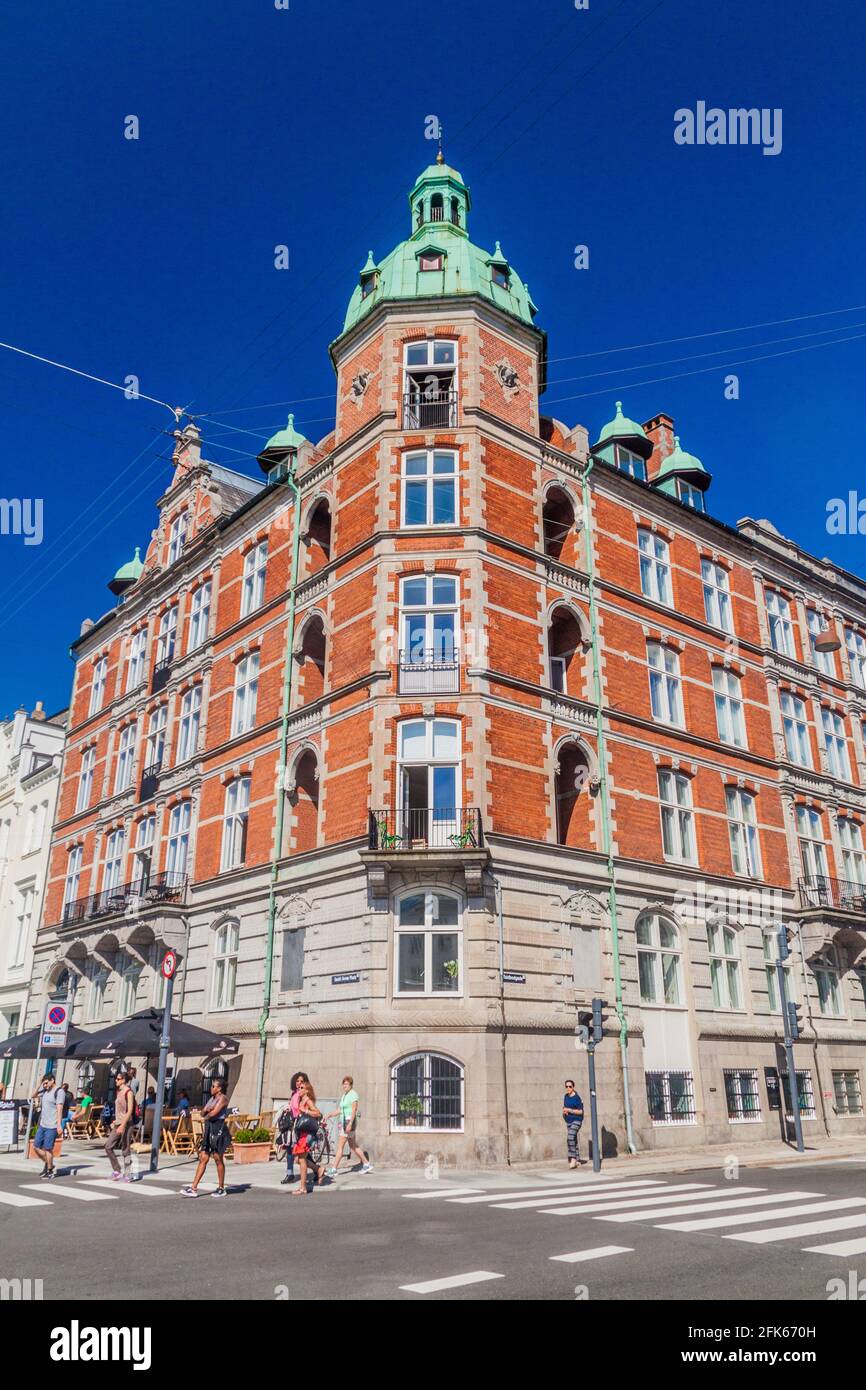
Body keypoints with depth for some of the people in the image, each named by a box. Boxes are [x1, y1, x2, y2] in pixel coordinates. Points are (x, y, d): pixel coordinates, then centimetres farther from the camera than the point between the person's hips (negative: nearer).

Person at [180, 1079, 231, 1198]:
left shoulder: (223, 1098, -7)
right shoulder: (212, 1098, 18)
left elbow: (214, 1112, -18)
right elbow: (203, 1114, 14)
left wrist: (207, 1115, 1)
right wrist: (207, 1110, -7)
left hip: (219, 1129, -8)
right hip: (209, 1129, 8)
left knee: (218, 1159, 0)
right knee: (203, 1158, 4)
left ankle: (222, 1189, 12)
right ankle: (193, 1188, 3)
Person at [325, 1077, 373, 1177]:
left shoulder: (353, 1094, -11)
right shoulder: (344, 1095, 15)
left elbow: (354, 1110, -18)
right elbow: (340, 1110, 17)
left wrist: (350, 1124, -25)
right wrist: (329, 1115, 5)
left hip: (350, 1121, -9)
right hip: (343, 1122, 9)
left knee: (340, 1146, -7)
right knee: (353, 1146, 14)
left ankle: (333, 1169, -4)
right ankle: (366, 1164, 22)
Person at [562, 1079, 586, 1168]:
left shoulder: (577, 1098, -12)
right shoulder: (565, 1096, 9)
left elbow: (580, 1111, -14)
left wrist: (569, 1110, -18)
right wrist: (564, 1111, 0)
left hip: (576, 1120, -8)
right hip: (568, 1121, 8)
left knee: (570, 1137, -23)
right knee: (574, 1140, 12)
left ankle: (573, 1158, -22)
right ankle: (578, 1158, 22)